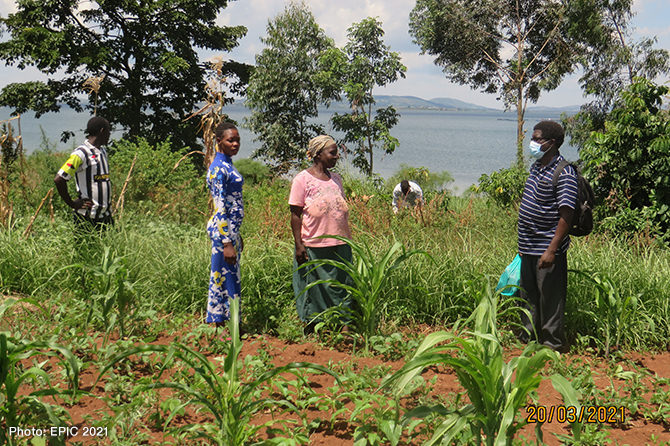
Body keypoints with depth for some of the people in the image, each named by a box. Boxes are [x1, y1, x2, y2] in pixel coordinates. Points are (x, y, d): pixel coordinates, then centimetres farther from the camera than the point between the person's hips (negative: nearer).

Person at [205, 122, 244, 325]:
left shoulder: (227, 164, 13)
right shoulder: (218, 168, -16)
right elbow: (220, 209, -20)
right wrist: (227, 243, -22)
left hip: (231, 229, 10)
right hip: (223, 231, -10)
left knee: (230, 279, 14)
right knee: (225, 280, -4)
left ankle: (218, 323, 21)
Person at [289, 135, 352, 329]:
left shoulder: (336, 179, 13)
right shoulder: (302, 179, -5)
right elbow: (296, 215, -7)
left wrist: (348, 240, 15)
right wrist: (299, 244, -13)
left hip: (339, 243, 6)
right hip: (313, 245, -5)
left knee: (342, 283, 5)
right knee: (314, 284, 2)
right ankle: (311, 326, 13)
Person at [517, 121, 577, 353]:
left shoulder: (564, 173, -15)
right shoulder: (536, 167, 12)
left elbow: (566, 215, -19)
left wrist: (552, 250, -23)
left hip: (548, 249, -9)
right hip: (529, 248, 9)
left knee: (550, 299, 0)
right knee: (529, 297, 16)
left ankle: (553, 345, 11)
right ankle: (528, 340, 29)